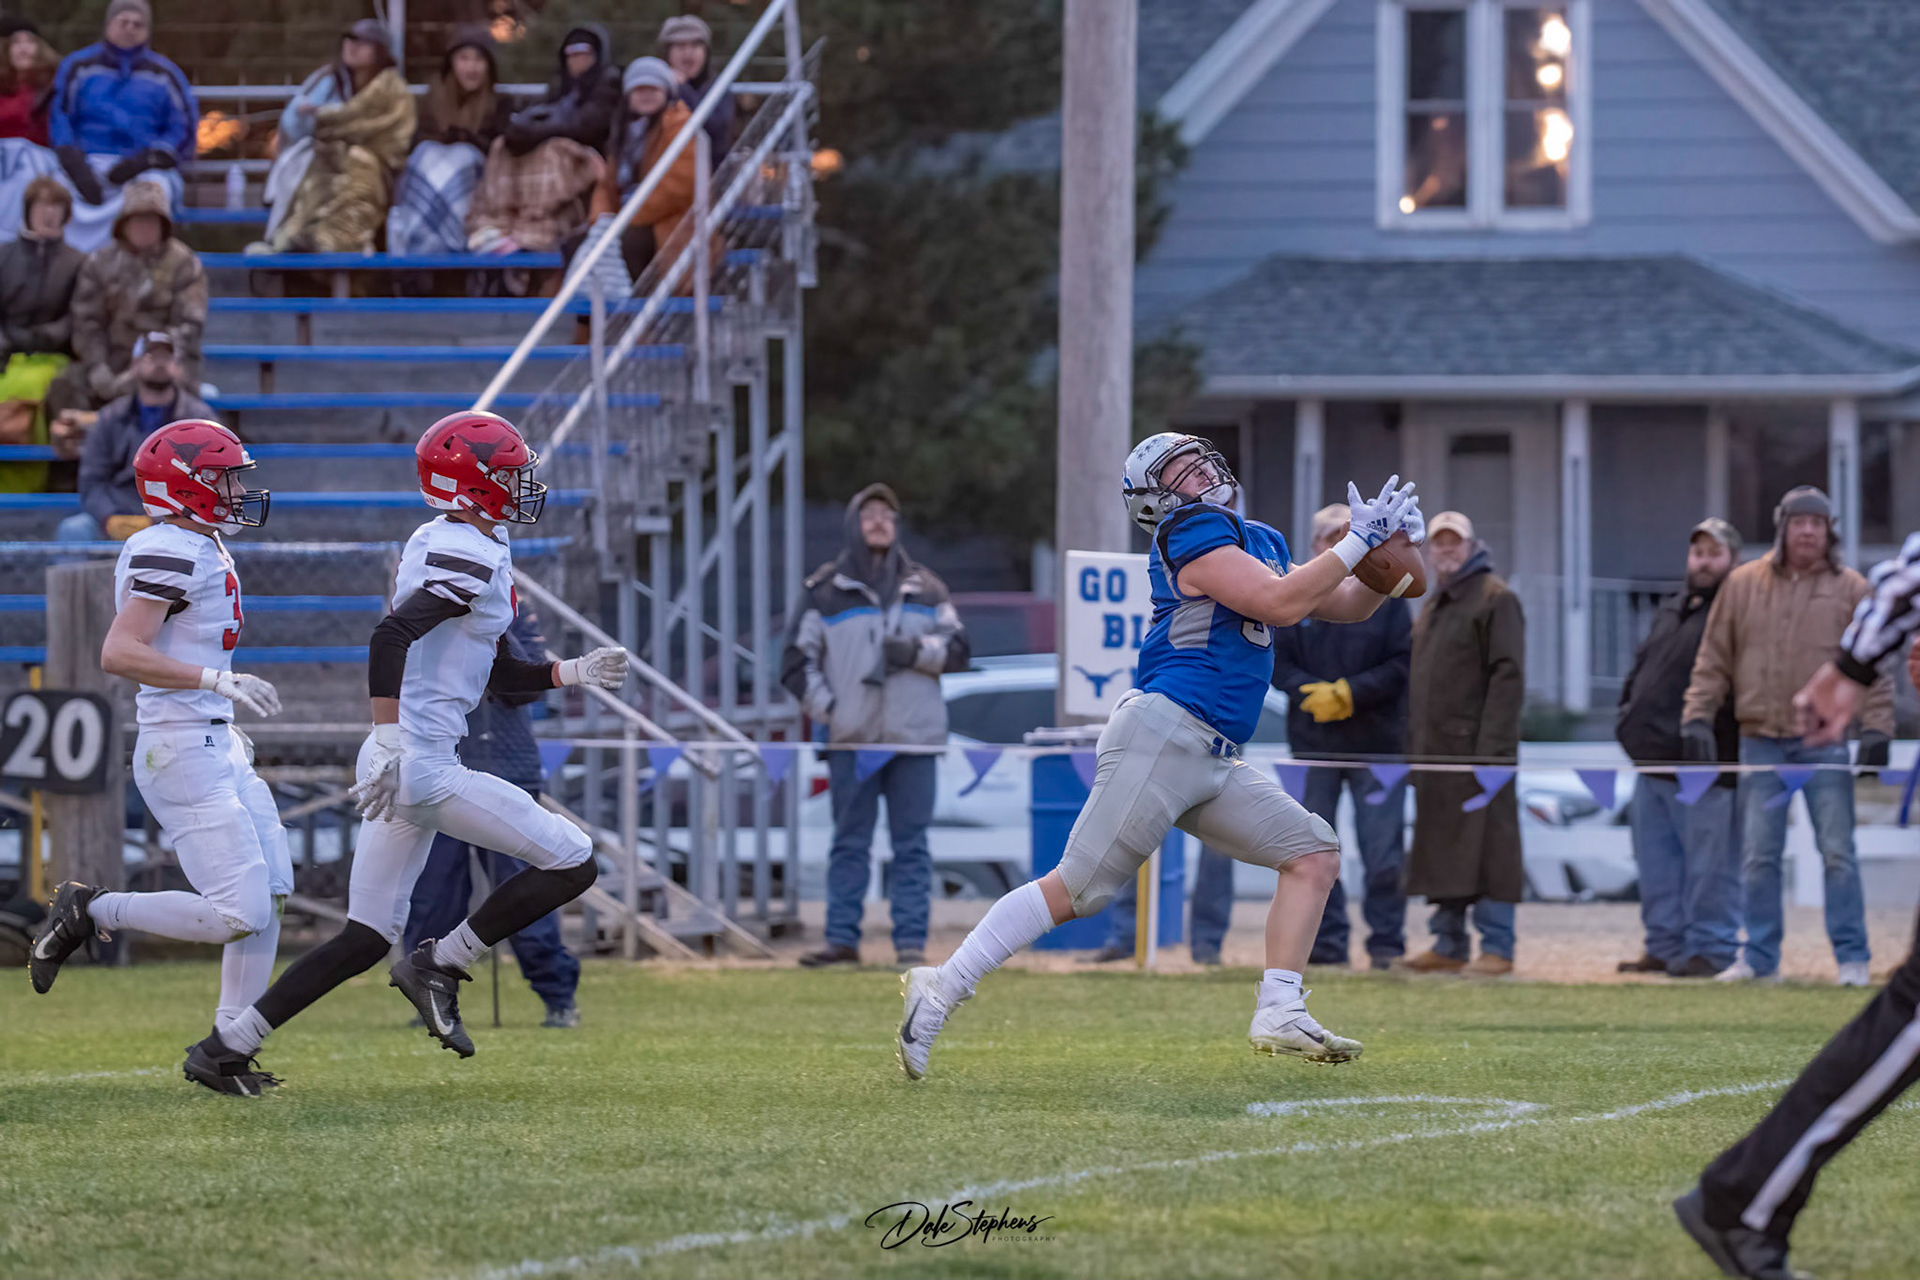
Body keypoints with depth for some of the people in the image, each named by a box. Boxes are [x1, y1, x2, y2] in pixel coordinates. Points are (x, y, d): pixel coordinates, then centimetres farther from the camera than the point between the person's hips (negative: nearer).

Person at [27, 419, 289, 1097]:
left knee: (268, 897, 7)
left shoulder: (203, 551, 15)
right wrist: (218, 680, -27)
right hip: (182, 753, -10)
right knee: (236, 913, -13)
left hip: (217, 748, 10)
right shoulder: (168, 553, -16)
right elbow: (119, 654, -24)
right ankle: (89, 912, 1)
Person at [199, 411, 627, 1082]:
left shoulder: (444, 547, 18)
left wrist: (572, 673, 17)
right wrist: (390, 741, -31)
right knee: (572, 863, -3)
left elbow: (497, 674, 27)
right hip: (420, 765, -10)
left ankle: (230, 1043, 11)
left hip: (398, 767, 10)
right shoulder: (468, 556, -13)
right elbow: (391, 638, -27)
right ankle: (440, 964, 1)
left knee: (367, 938, 13)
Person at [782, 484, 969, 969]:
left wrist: (918, 651, -7)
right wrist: (829, 709, -4)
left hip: (914, 735, 1)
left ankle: (911, 941, -1)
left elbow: (957, 650, 13)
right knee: (849, 843, 1)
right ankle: (842, 938, 2)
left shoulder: (925, 588, 14)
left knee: (911, 844, -1)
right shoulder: (825, 590, 8)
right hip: (852, 737, -1)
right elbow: (797, 662, 7)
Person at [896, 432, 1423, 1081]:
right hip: (1163, 730, -9)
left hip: (1216, 761, 9)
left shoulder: (1262, 542, 21)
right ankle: (942, 988, -7)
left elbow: (1341, 606, 26)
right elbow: (1280, 604, -15)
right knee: (1075, 890, -11)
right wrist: (1358, 541, -9)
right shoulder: (1190, 534, -6)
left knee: (1314, 852, 3)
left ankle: (1279, 1012, -2)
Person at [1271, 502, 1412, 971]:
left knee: (1383, 850, -4)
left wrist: (1350, 693, -12)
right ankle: (1326, 941, 11)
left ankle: (1386, 941, 4)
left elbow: (1403, 663, -2)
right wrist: (1312, 693, -13)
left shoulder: (1387, 595, 3)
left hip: (1377, 739, -2)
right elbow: (1277, 661, 4)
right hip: (1313, 739, 2)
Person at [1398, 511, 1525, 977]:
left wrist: (1493, 746, -20)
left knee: (1486, 846, -9)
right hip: (1434, 752, 9)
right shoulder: (1432, 606, 22)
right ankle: (1449, 943, 15)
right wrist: (1412, 746, 17)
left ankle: (1496, 948, -9)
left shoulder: (1495, 599, -5)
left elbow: (1508, 676, -13)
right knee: (1440, 848, 9)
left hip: (1476, 746, -9)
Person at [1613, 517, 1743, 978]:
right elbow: (1641, 668, 29)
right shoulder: (1670, 611, 20)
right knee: (1655, 862, 13)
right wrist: (1629, 714, 13)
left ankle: (1710, 951, -1)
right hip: (1654, 762, 9)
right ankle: (1665, 946, 20)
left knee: (1708, 866, -5)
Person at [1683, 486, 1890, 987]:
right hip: (1761, 738, 2)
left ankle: (1852, 958, 1)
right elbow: (1713, 660, 10)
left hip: (1824, 740, -2)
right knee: (1758, 856, 3)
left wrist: (1876, 728, -5)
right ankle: (1760, 958, 9)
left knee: (1837, 851, -3)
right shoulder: (1743, 585, 7)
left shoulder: (1851, 590, 3)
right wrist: (1697, 718, 2)